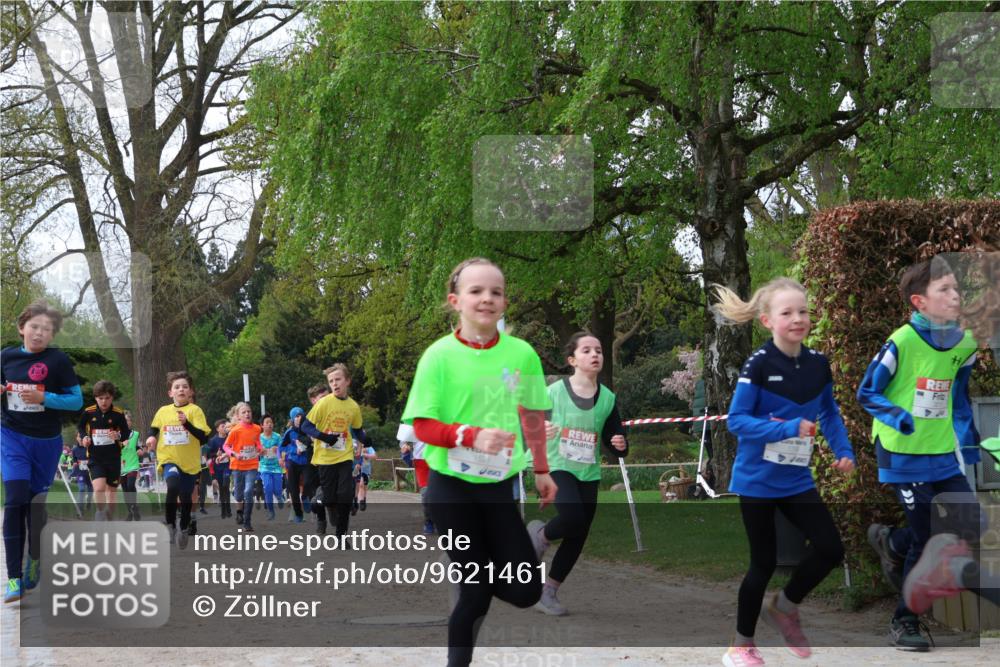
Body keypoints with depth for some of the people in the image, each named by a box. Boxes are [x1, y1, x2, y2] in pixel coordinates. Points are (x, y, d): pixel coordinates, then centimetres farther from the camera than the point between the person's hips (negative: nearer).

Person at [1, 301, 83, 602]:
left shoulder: (58, 360, -8)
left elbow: (77, 400, -7)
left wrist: (44, 398, -21)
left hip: (47, 441, 0)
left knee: (37, 503, 9)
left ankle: (34, 562, 32)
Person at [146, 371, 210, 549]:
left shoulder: (194, 410, -7)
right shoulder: (163, 411, 2)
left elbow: (204, 437, -14)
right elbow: (154, 427, 21)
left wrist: (187, 423, -27)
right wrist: (151, 437, 0)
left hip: (190, 461, 0)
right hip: (169, 459, 0)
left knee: (185, 497, 11)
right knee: (173, 485, -29)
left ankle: (184, 529, 37)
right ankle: (170, 524, -12)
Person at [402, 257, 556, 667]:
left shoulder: (522, 354, -2)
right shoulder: (439, 355, -12)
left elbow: (533, 415, 11)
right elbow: (421, 426, -12)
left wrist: (541, 471, 17)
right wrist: (472, 436, -27)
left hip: (499, 485, 3)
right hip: (451, 487, -3)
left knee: (525, 590, 2)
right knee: (475, 592, 1)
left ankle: (477, 571, 35)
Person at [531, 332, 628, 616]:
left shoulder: (608, 399, 5)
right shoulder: (554, 392, -6)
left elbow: (614, 441, 12)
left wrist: (620, 447, -12)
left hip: (589, 474, 5)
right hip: (558, 467, -5)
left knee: (577, 538, 4)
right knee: (573, 518, -29)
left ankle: (549, 592, 20)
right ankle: (541, 534, 4)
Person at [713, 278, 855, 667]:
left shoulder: (818, 364, -1)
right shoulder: (759, 364, -17)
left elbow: (829, 414, 14)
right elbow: (736, 420, -20)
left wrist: (844, 452, -1)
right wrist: (790, 428, -28)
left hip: (797, 479, 5)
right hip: (757, 480, -5)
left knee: (831, 549, -3)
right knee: (764, 562, 4)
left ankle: (784, 607, 23)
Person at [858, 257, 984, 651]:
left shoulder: (964, 344, 1)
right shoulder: (902, 342, -16)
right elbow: (867, 393, -9)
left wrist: (968, 444, 12)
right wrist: (900, 419, -24)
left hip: (943, 453, 6)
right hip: (903, 455, -6)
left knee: (971, 526, -1)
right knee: (924, 540, -3)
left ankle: (892, 543, 25)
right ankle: (905, 622, 17)